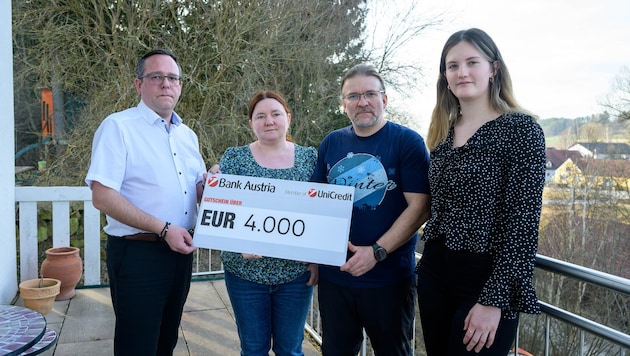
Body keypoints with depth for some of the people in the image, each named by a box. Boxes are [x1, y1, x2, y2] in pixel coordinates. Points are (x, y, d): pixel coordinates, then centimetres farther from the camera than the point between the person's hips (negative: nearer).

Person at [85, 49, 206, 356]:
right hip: (138, 254, -6)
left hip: (180, 251, 7)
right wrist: (164, 229, -21)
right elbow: (102, 197, -18)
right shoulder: (118, 127, -10)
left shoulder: (187, 135, 11)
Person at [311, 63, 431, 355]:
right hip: (333, 275, 4)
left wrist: (377, 252, -21)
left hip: (389, 278, -4)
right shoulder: (331, 143, 6)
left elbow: (419, 207, -13)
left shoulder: (408, 141, -7)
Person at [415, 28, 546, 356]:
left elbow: (523, 221, -14)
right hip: (435, 272, 6)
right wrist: (426, 270, 11)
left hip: (485, 277, -6)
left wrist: (494, 299, -18)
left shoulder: (520, 128, -10)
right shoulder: (443, 133, 8)